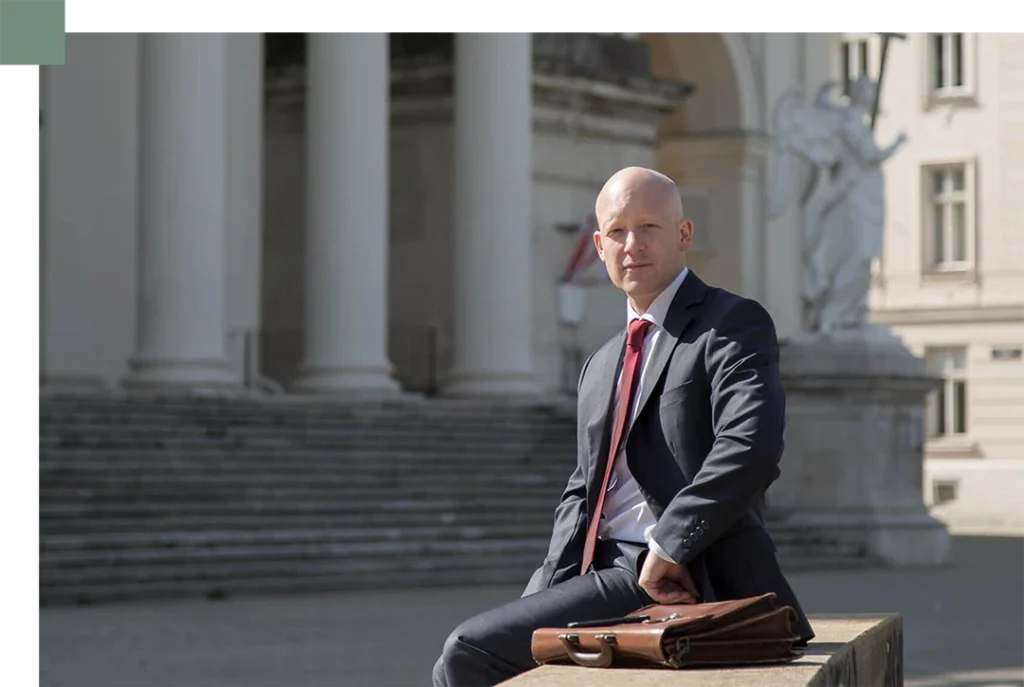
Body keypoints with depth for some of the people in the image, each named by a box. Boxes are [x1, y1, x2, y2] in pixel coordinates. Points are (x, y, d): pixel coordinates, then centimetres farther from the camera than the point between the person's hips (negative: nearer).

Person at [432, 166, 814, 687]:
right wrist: (552, 587, 4)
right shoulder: (600, 367, 23)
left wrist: (668, 544, -19)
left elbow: (752, 447, -19)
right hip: (600, 571, 8)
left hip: (681, 585, -8)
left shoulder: (732, 325, -3)